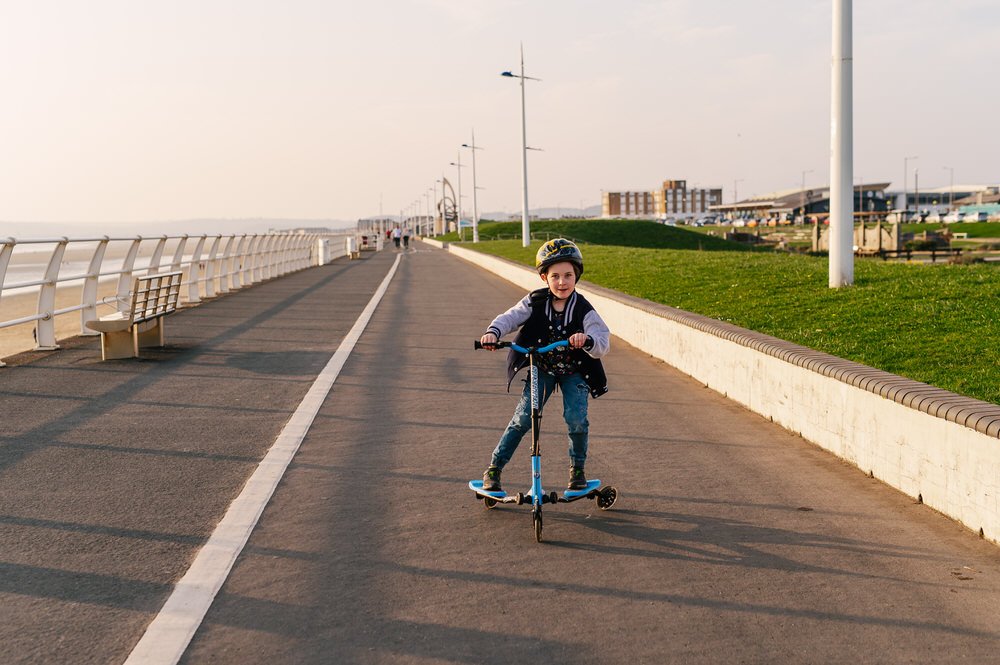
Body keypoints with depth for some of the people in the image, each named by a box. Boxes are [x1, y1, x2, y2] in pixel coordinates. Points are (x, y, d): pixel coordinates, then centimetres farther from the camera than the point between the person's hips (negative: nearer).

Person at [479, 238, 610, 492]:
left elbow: (603, 344, -24)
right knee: (523, 418, -8)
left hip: (574, 372, -1)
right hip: (541, 368, 1)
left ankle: (577, 469, 10)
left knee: (576, 419, -17)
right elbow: (510, 318, -17)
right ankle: (494, 468, 6)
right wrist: (493, 332, -40)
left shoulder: (584, 310, -16)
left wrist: (588, 340, -48)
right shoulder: (535, 302, -11)